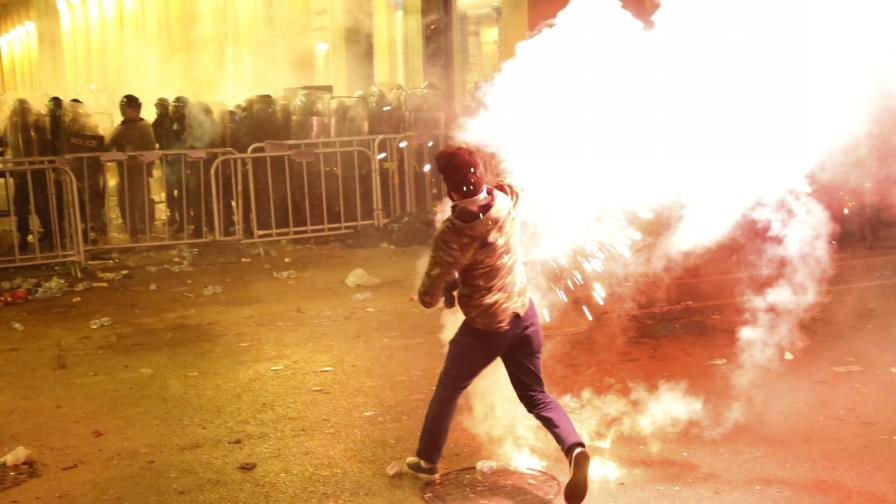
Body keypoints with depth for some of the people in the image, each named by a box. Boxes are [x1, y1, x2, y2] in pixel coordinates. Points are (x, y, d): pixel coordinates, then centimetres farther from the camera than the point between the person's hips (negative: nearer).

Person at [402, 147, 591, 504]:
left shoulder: (453, 235, -28)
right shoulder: (505, 199, -12)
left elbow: (428, 299, -22)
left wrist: (448, 284, 3)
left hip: (486, 326, -5)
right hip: (524, 313, 5)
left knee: (447, 390, 19)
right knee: (535, 395, 14)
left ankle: (427, 461, 35)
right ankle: (575, 448, -10)